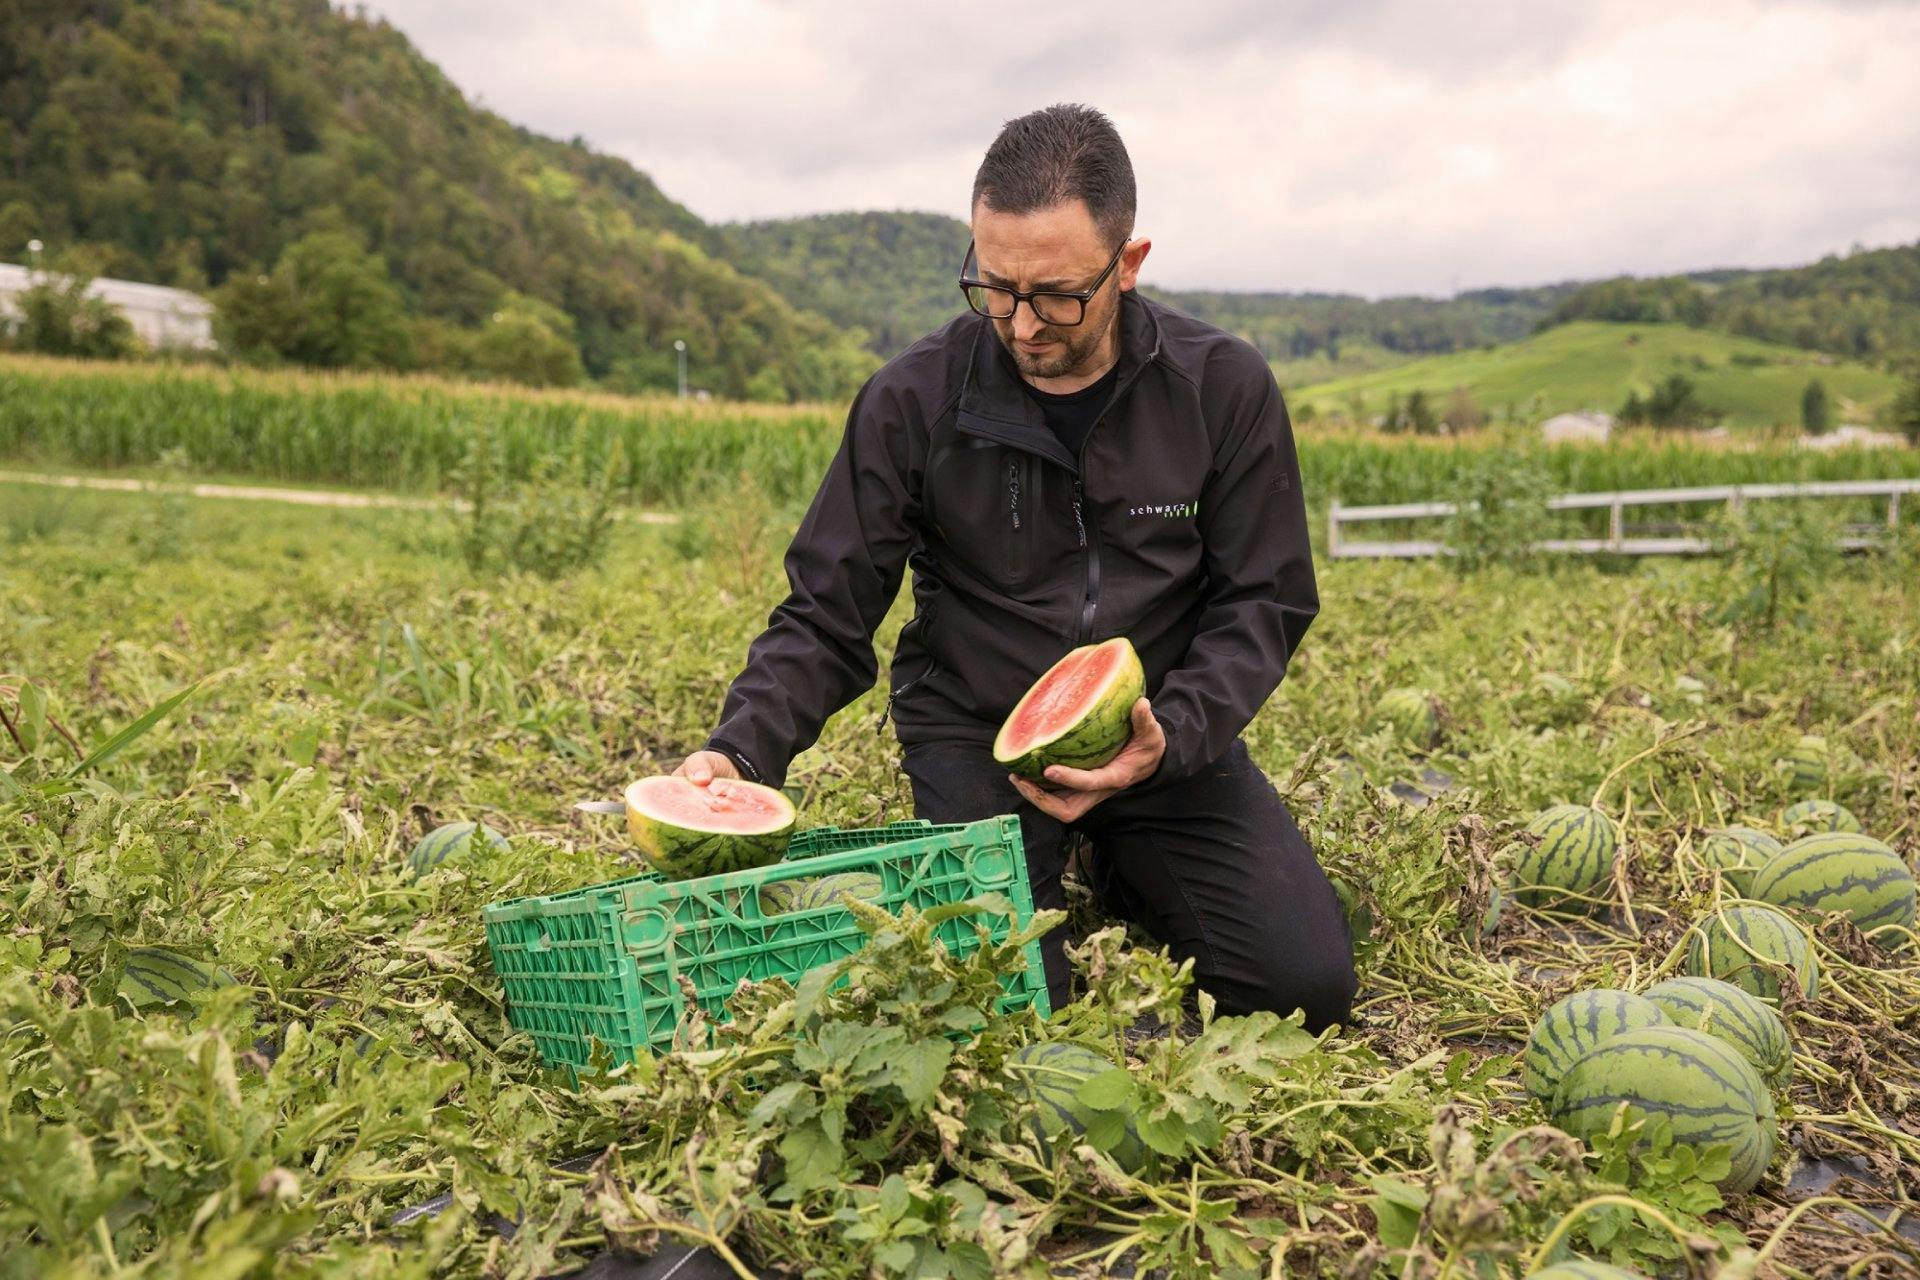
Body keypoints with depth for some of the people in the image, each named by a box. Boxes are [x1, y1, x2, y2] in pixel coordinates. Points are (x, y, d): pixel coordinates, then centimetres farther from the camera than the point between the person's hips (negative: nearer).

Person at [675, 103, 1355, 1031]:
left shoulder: (1225, 388, -7)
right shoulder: (911, 401, -11)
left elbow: (1262, 603, -4)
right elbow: (826, 617, -7)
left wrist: (1171, 737, -22)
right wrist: (742, 748, -25)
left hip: (1161, 731, 2)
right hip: (975, 734, -1)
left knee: (1307, 985, -9)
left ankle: (1122, 870, 20)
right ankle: (1044, 876, 16)